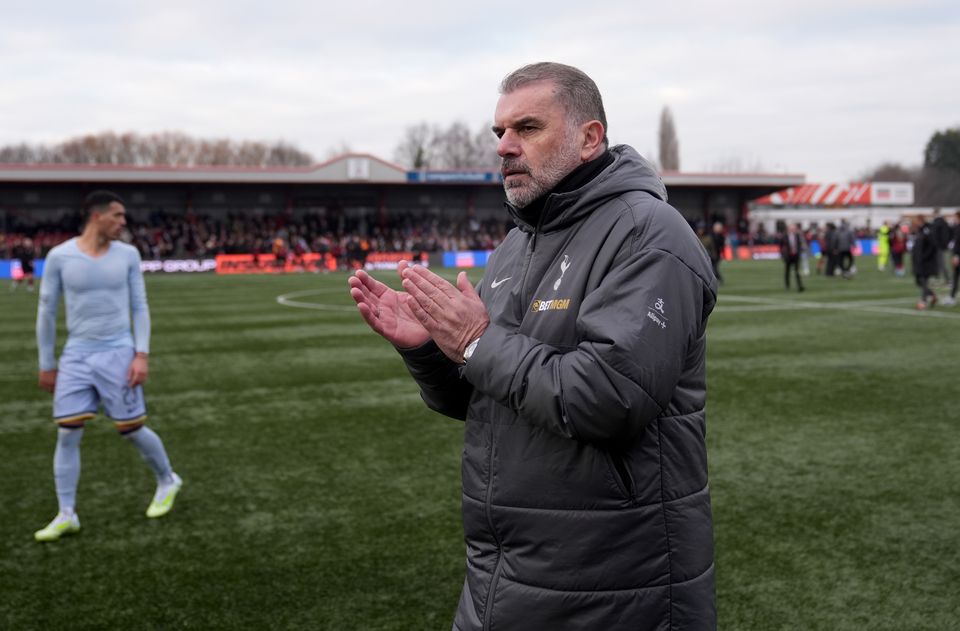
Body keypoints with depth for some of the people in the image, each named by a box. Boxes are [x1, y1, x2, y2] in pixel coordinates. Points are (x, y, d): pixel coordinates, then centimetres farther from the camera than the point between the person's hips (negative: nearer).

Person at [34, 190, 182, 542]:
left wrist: (142, 355, -5)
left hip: (117, 353, 0)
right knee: (67, 434, -2)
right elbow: (46, 311, 4)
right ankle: (66, 515, 7)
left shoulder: (127, 255, 1)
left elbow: (139, 307, 5)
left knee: (131, 429, 4)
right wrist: (46, 365, 6)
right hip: (76, 355, 0)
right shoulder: (59, 256, -3)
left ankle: (167, 481, 28)